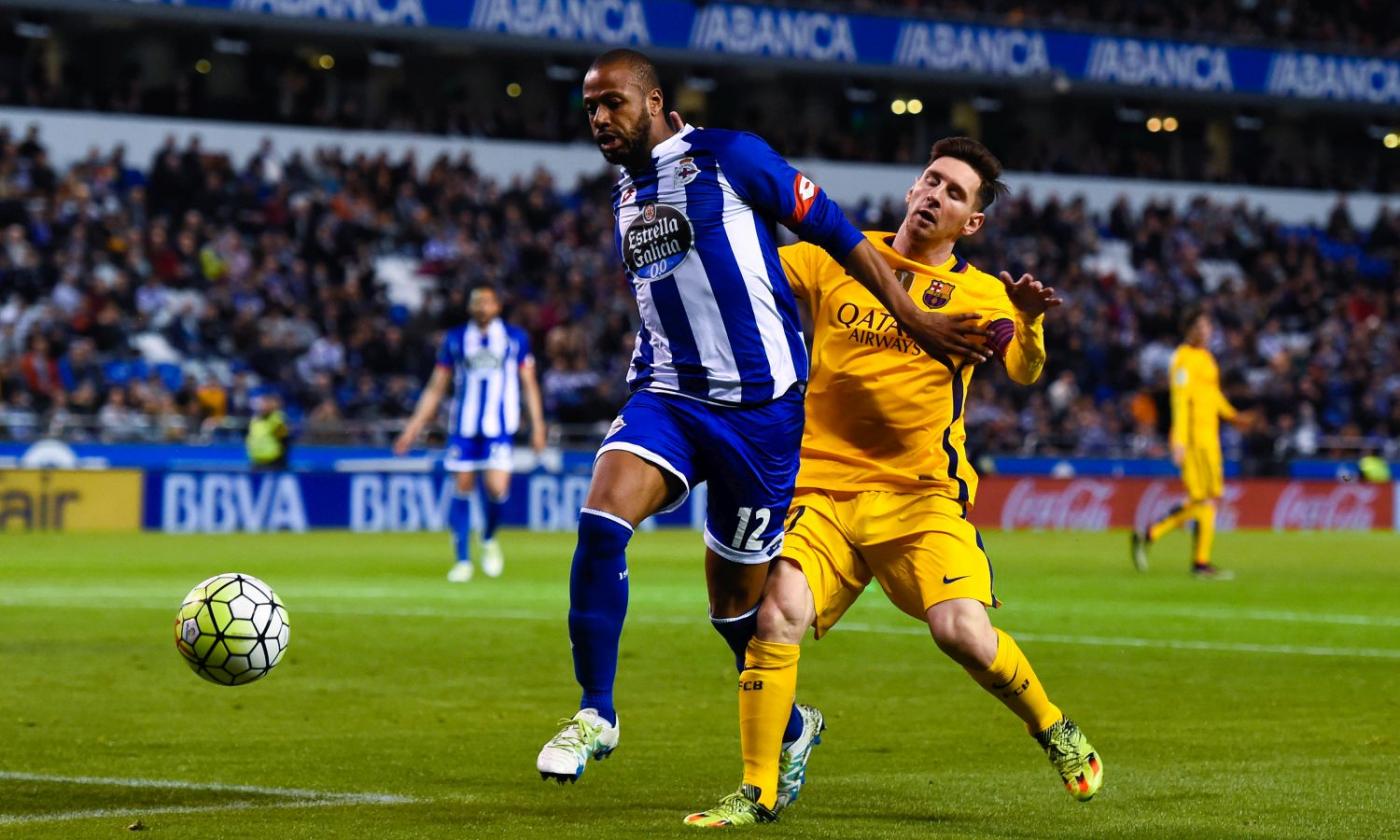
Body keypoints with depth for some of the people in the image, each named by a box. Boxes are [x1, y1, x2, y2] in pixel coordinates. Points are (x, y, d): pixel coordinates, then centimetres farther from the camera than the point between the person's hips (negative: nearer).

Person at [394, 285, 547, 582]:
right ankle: (462, 560, 7)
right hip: (464, 426, 1)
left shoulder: (515, 338, 6)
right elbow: (436, 387, 13)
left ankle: (489, 540, 15)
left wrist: (537, 424, 4)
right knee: (463, 487, -2)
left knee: (497, 488, -14)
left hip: (500, 426, -1)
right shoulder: (455, 340, 8)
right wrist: (414, 426, 7)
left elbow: (529, 384, 11)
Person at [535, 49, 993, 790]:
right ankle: (595, 714, -11)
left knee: (737, 596, 5)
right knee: (601, 518, -21)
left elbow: (836, 234, -4)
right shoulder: (624, 195, 14)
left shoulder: (728, 157, -7)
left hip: (757, 405, -5)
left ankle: (790, 727, 31)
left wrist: (912, 319, -6)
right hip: (665, 395, 5)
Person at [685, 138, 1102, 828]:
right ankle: (757, 793, -6)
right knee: (777, 616, -20)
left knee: (962, 630, -19)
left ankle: (1055, 731, 11)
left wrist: (1028, 321, -34)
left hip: (922, 494, -1)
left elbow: (1024, 370, -12)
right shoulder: (837, 259, 6)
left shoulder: (977, 293, 3)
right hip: (821, 489, 1)